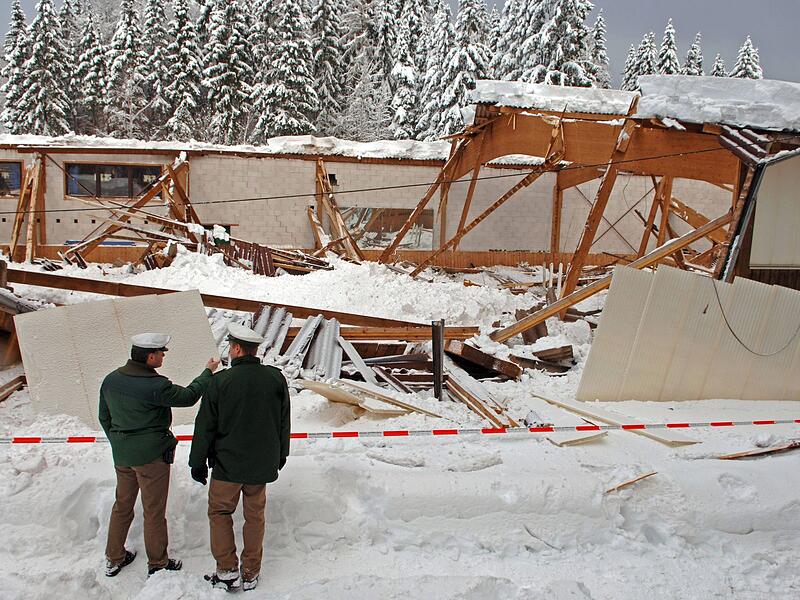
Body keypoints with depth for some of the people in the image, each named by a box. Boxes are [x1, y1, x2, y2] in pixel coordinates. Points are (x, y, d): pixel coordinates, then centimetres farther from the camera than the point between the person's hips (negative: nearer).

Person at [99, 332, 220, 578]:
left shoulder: (111, 380, -1)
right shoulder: (155, 386, -24)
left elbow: (104, 417, 10)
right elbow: (188, 396, -10)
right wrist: (208, 372, 2)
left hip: (121, 455, 7)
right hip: (151, 456, -7)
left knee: (122, 505, 21)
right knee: (154, 512, 7)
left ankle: (114, 559, 33)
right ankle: (157, 564, 21)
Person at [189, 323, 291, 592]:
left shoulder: (220, 381, -15)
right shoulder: (276, 379, -5)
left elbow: (205, 427, -9)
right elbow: (284, 422, 6)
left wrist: (198, 463, 3)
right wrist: (281, 455, 20)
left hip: (228, 462, -3)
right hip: (263, 464, 3)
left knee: (219, 511, 15)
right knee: (255, 515, 14)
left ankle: (227, 571, 12)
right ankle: (250, 574, 22)